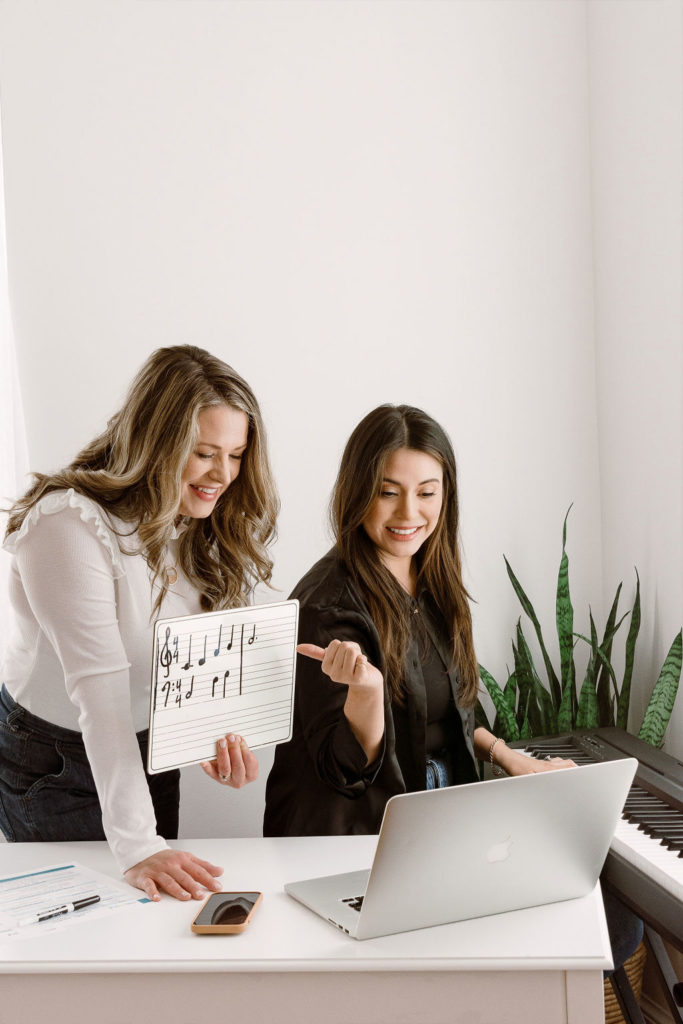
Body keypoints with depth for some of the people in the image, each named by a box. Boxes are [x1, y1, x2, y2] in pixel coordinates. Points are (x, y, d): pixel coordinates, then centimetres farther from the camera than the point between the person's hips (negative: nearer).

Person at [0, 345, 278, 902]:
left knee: (161, 904, 17)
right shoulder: (71, 525, -29)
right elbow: (101, 690, -34)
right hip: (52, 764, -6)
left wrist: (217, 737, -27)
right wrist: (136, 844, -36)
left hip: (151, 750, 6)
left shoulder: (205, 524, -5)